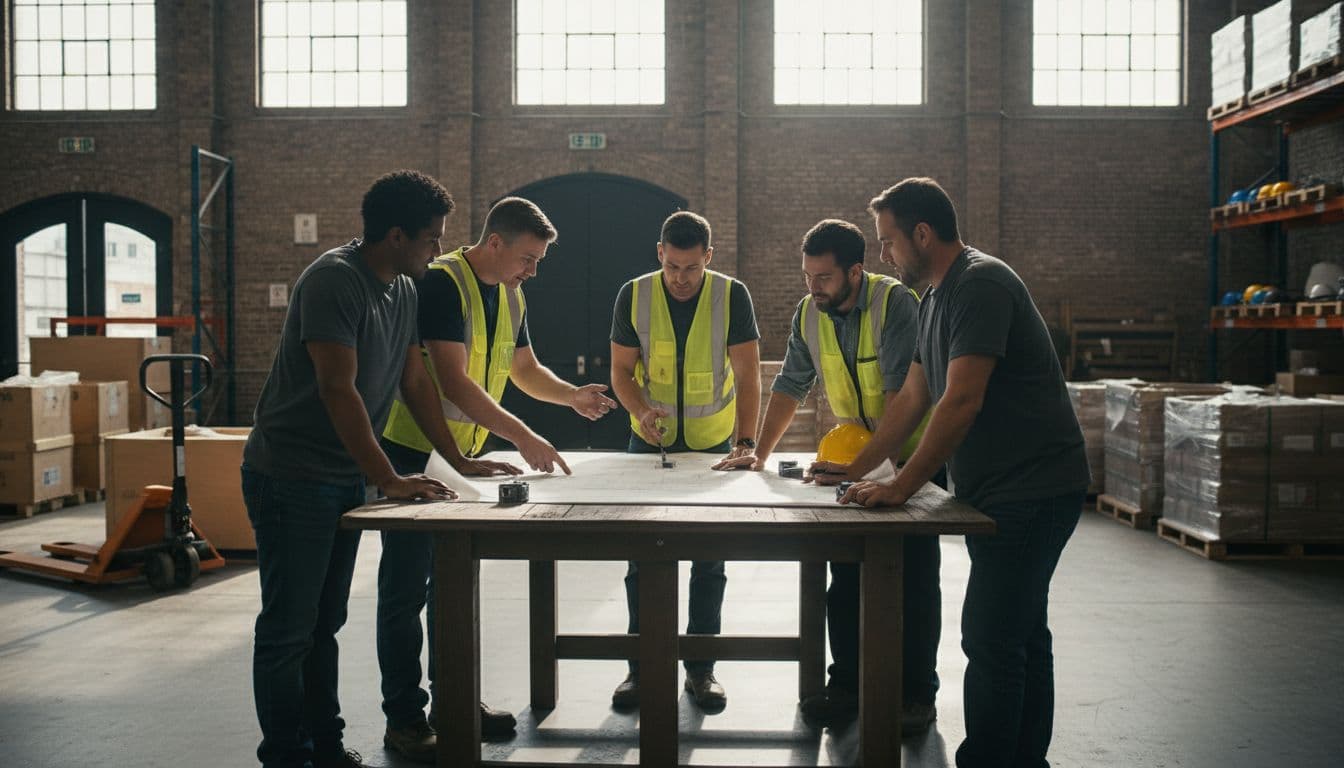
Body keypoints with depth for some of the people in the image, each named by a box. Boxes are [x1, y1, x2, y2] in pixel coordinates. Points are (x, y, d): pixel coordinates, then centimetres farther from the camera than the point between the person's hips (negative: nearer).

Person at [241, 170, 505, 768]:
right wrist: (389, 480, -25)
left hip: (347, 477, 9)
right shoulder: (333, 280, -19)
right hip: (291, 476, -8)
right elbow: (338, 390, -24)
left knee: (325, 622, 15)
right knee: (289, 626, 0)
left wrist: (459, 462, 11)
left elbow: (415, 380, 14)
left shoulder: (403, 290, 8)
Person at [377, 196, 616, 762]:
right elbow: (453, 380, -27)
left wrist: (573, 395, -1)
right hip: (413, 454, -8)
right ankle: (404, 719, 7)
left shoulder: (511, 297, 7)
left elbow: (525, 369, 18)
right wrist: (522, 437, -30)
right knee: (407, 588, -2)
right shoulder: (443, 282, -20)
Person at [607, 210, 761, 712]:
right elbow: (621, 369, -2)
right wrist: (641, 410, -22)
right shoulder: (634, 296, -8)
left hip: (714, 445, 0)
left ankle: (701, 668, 17)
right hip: (649, 444, 1)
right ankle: (641, 667, 14)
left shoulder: (732, 296, -11)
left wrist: (746, 440, -22)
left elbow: (747, 374, -11)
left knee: (709, 560, 5)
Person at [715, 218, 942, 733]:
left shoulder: (895, 303, -22)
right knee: (846, 574, 2)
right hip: (854, 458, 5)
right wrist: (760, 454, -2)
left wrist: (861, 467, -34)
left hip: (912, 454, -5)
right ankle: (847, 685, 12)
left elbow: (903, 396, -28)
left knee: (914, 576, -1)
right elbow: (790, 387, 7)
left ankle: (917, 694, 10)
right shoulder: (809, 314, -2)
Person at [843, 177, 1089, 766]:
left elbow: (962, 402, -24)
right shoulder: (935, 298, 15)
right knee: (1022, 636, 17)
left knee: (991, 641, -9)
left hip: (1031, 490, -10)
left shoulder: (981, 285, -17)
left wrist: (901, 487, -22)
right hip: (1001, 492, 10)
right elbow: (913, 397, 21)